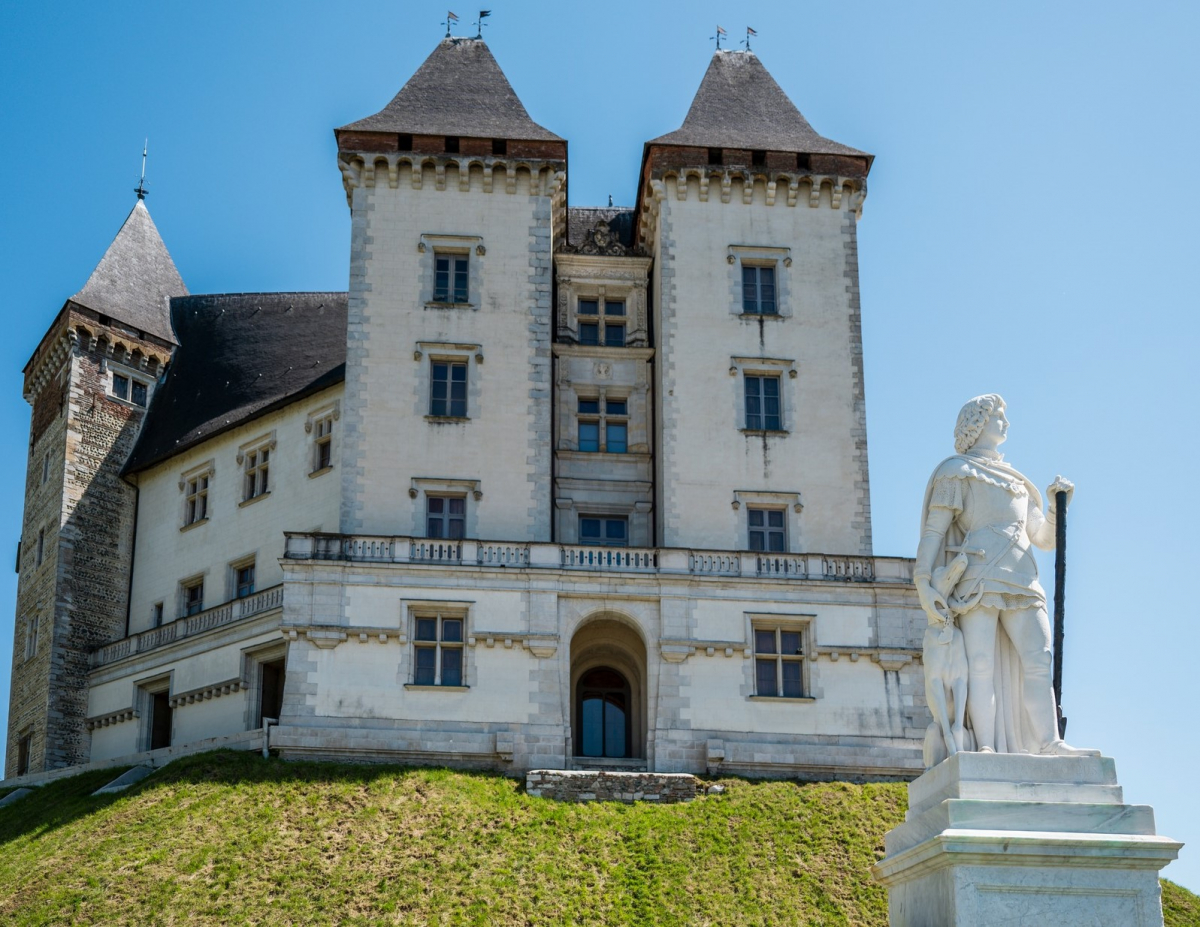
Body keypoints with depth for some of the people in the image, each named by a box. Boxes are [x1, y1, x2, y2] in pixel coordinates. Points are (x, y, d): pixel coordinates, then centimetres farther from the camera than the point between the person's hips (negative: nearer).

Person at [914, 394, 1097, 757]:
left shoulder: (1017, 482, 29)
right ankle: (986, 747, -20)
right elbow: (932, 531, 2)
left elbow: (1045, 539, 26)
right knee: (981, 662, -14)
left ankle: (1049, 743, -18)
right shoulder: (955, 472, 11)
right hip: (978, 579, -5)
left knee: (1038, 661, -11)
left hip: (1021, 583, 5)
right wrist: (923, 584, -10)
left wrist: (1058, 505, 7)